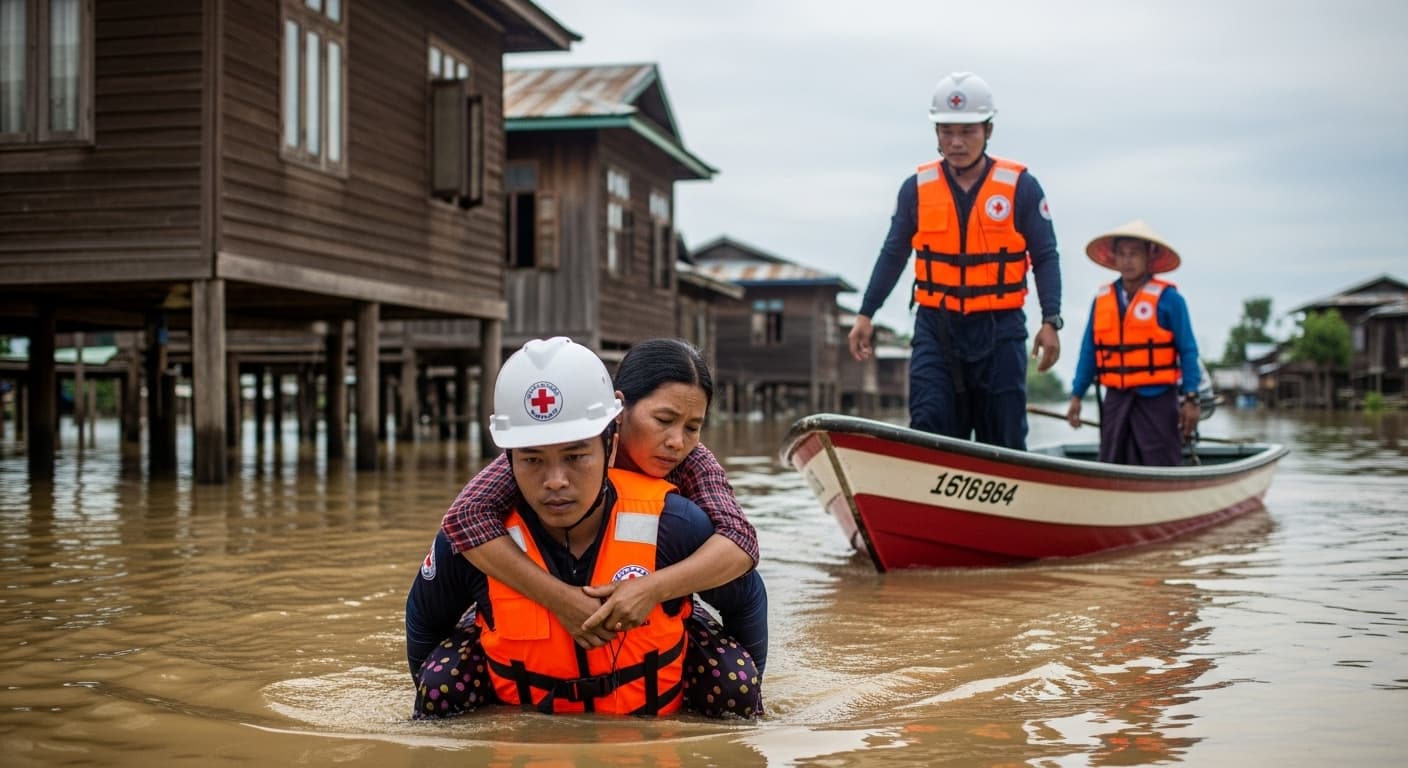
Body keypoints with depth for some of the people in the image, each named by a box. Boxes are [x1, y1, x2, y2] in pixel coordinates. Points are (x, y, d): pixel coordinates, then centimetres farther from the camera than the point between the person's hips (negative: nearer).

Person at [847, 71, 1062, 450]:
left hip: (1000, 332, -1)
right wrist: (866, 314, 7)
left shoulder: (1021, 187, 0)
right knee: (929, 426, -11)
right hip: (935, 329, 1)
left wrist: (1050, 321, -9)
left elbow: (1045, 257, 2)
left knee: (1004, 439, 3)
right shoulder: (917, 188, 6)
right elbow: (893, 255, 13)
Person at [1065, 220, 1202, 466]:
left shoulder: (1168, 299, -3)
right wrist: (1077, 395, 8)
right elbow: (1089, 352, 13)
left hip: (1157, 401, -4)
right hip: (1116, 400, 4)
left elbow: (1188, 351, -3)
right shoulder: (1101, 300, 9)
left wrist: (1190, 399, -9)